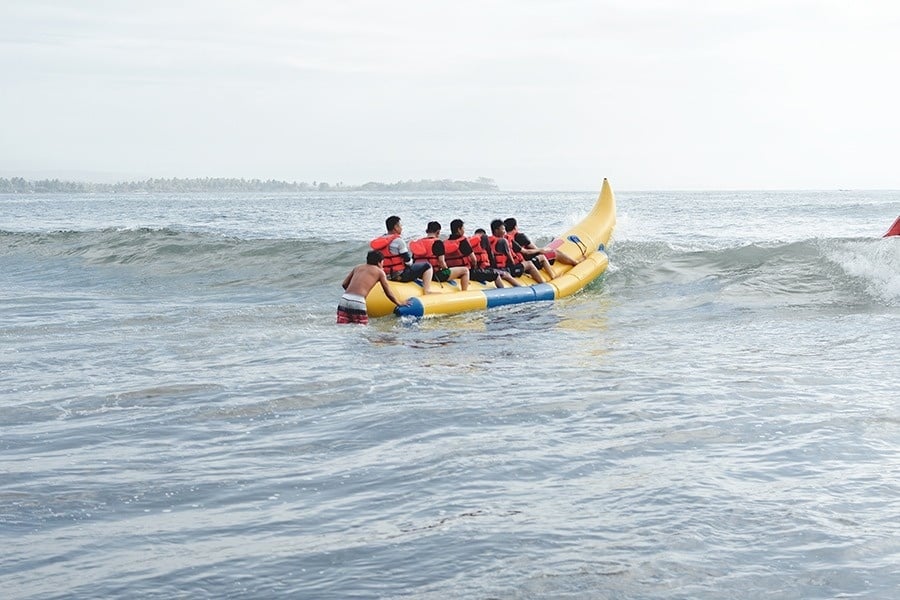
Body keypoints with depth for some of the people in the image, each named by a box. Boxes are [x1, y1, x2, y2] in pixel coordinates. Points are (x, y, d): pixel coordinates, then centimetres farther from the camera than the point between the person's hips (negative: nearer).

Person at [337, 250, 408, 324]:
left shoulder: (358, 267, 23)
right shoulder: (379, 272, 12)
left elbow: (344, 284, 18)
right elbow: (389, 293, 15)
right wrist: (400, 304, 28)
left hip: (344, 299, 5)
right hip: (358, 302, -5)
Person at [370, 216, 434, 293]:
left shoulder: (380, 240, 7)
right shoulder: (398, 241, -17)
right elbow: (408, 261, -15)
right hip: (400, 275, -9)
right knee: (427, 266, 0)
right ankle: (427, 291, -8)